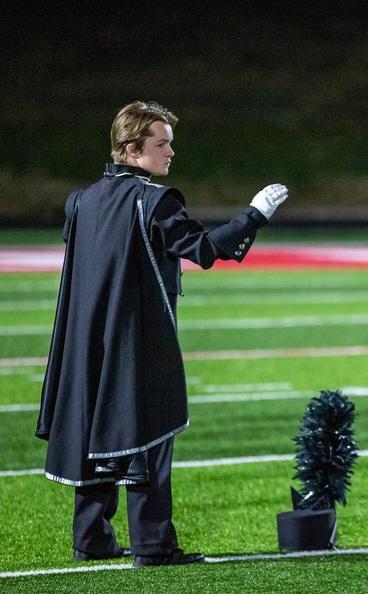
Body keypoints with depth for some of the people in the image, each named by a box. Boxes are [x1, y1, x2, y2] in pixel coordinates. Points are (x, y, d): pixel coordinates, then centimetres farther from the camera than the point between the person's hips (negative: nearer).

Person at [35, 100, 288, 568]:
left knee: (96, 433, 13)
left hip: (91, 344, 7)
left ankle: (92, 538, 17)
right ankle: (151, 544, -5)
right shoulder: (154, 200, -14)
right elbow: (204, 249, -21)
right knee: (146, 438, -4)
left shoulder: (85, 200, 8)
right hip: (141, 344, -7)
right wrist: (256, 214, -16)